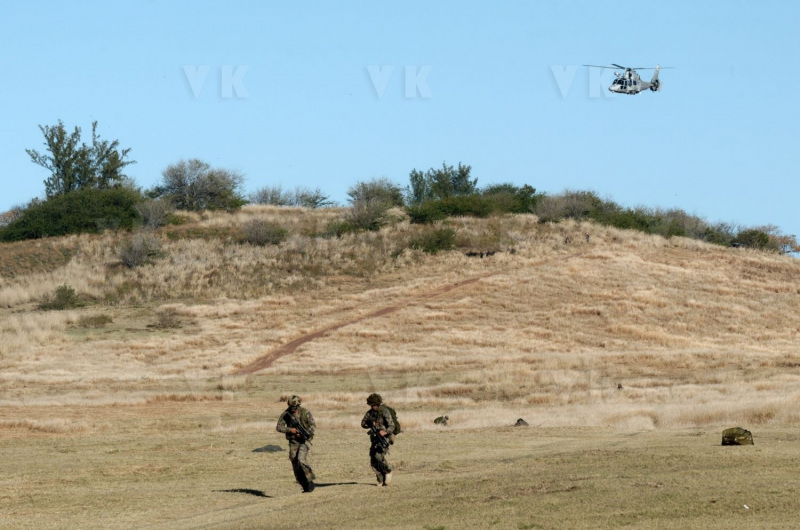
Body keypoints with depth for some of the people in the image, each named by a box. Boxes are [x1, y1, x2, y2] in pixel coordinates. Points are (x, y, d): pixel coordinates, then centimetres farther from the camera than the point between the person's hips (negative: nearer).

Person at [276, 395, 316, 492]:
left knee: (301, 460, -25)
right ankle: (305, 487, 12)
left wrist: (305, 434, -28)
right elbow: (279, 427, -4)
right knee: (296, 465, -1)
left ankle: (310, 482, -14)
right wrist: (290, 430, -20)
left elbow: (313, 426, -13)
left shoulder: (305, 413, -10)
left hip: (304, 441, -4)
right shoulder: (286, 414, -3)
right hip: (293, 442, 4)